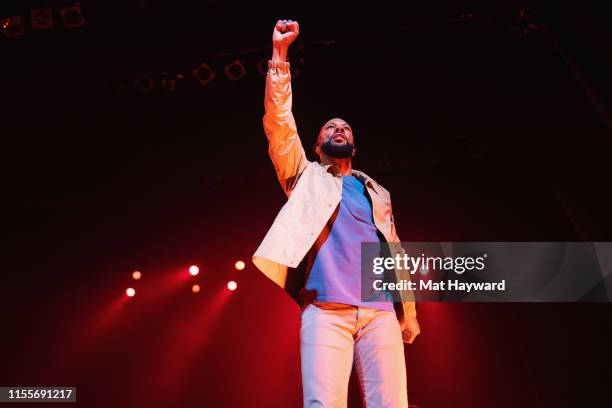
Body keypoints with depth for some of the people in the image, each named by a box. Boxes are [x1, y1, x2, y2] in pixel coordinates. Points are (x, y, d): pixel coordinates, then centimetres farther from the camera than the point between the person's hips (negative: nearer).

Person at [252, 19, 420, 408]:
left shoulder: (377, 194, 27)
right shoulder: (306, 176, 20)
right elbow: (279, 122, 8)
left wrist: (408, 312, 10)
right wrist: (280, 53, 4)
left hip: (380, 310, 3)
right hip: (326, 308, -2)